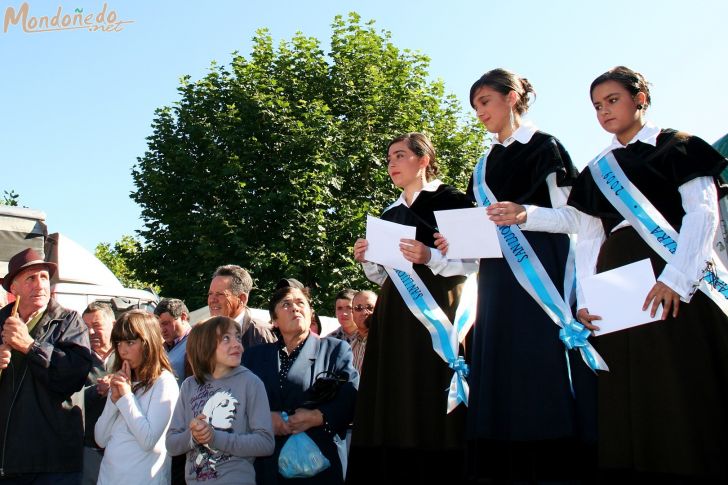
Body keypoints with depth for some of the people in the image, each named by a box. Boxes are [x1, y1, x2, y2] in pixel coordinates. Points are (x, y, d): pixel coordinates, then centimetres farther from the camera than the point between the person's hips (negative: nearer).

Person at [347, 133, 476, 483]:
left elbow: (471, 261, -6)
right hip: (394, 313, 7)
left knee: (431, 402, -11)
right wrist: (367, 261, 4)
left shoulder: (450, 200, 0)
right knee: (390, 404, 1)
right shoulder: (390, 214, 19)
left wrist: (430, 257, -20)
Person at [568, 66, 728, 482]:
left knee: (684, 397, -8)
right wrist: (585, 298, 1)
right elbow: (588, 238, 15)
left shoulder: (676, 147, 4)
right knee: (627, 399, 3)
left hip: (676, 286, -5)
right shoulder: (597, 170, 19)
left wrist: (675, 278, -18)